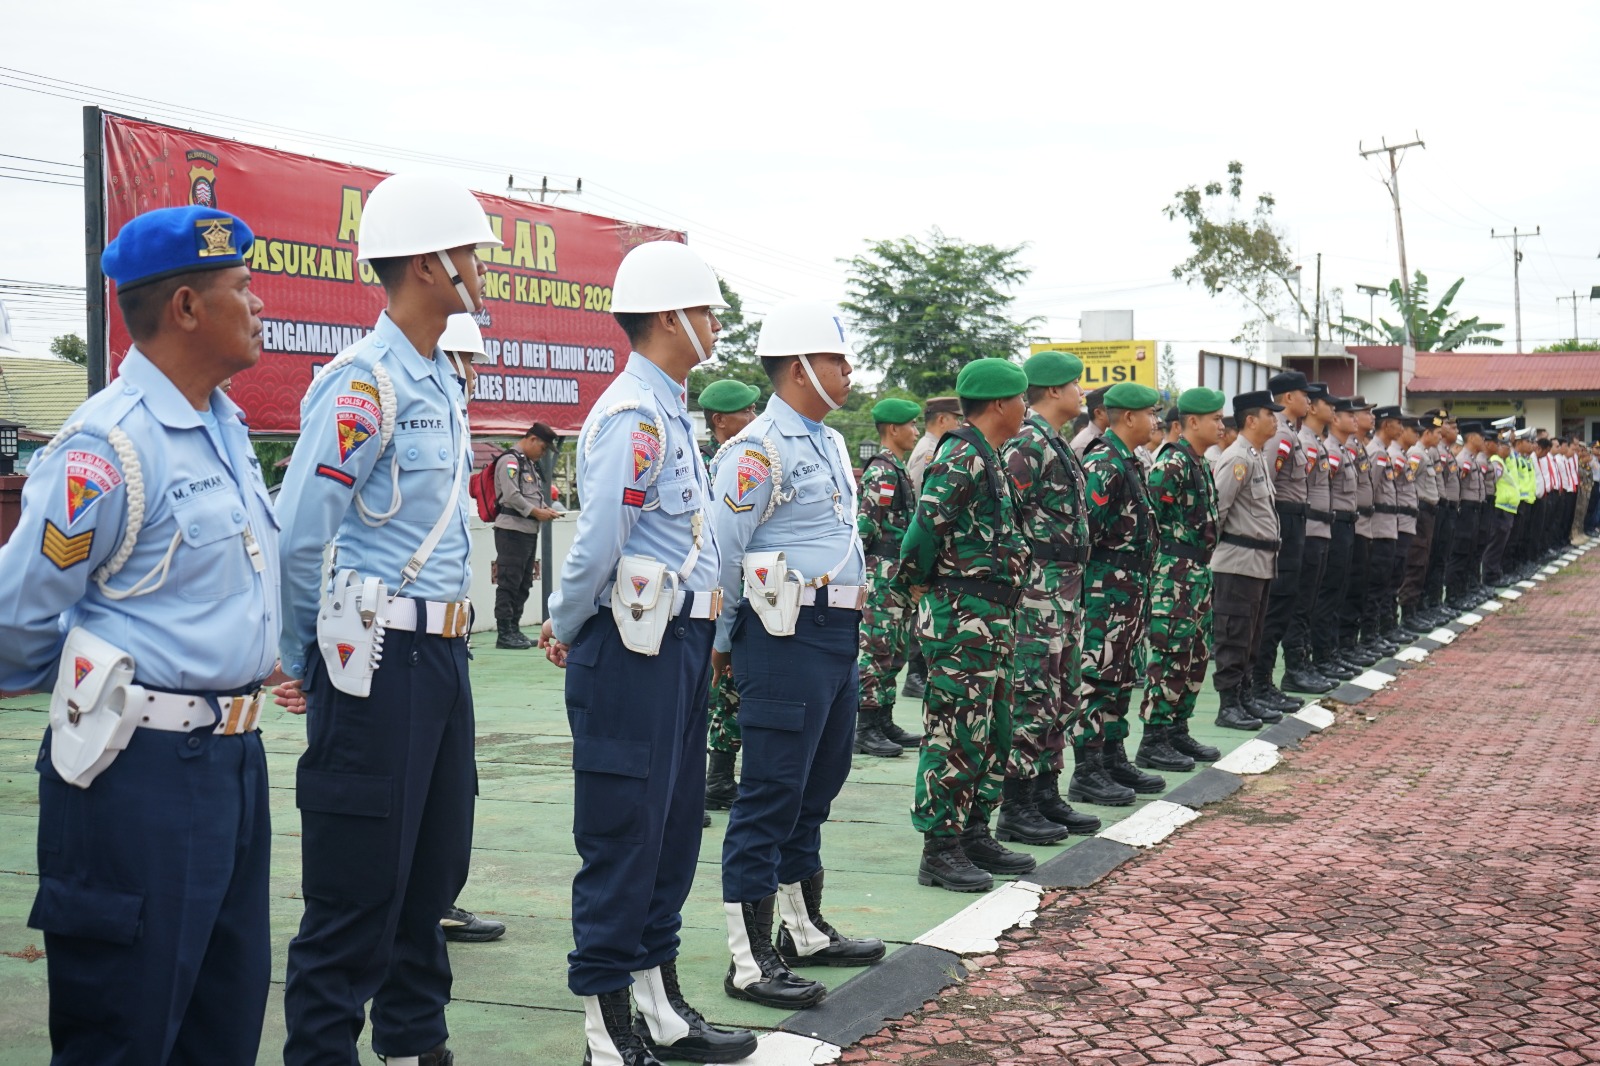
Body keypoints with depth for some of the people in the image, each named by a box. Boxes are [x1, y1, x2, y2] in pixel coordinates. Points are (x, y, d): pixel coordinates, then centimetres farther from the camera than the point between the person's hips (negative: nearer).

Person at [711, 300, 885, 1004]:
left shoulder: (829, 443, 16)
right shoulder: (759, 450, -13)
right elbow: (719, 555, -13)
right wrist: (721, 646, -7)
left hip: (839, 631, 9)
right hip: (788, 635, -9)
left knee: (817, 787, 17)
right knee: (771, 795, -5)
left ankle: (805, 932, 30)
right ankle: (749, 961, 1)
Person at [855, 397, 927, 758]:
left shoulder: (897, 469, 18)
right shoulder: (882, 471, -14)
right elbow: (864, 523, -20)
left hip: (899, 578, 10)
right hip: (883, 575, -10)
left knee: (893, 653, 13)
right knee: (876, 650, -8)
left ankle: (885, 723, 19)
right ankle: (866, 730, -5)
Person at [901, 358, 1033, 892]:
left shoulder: (987, 457, 16)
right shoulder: (962, 458, -17)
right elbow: (924, 529, -24)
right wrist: (924, 580, -9)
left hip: (992, 619, 10)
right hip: (963, 620, -10)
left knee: (991, 731, 16)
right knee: (955, 733, -5)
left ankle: (974, 834, 25)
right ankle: (939, 850, 2)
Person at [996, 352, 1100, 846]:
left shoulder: (1055, 444, 18)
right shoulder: (1027, 444, -15)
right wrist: (1019, 578, -18)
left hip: (1065, 587, 11)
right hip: (1039, 588, -10)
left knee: (1061, 695, 14)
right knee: (1032, 697, -7)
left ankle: (1046, 796, 22)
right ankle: (1015, 810, -1)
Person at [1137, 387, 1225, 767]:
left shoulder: (1200, 463, 16)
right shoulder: (1172, 462, -15)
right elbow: (1149, 515, -19)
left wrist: (1202, 568, 19)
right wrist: (1160, 559, -14)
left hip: (1198, 572, 10)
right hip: (1174, 573, -10)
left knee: (1196, 655, 13)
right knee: (1171, 655, -8)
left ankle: (1177, 731, 22)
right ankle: (1153, 741, -2)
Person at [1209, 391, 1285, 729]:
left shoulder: (1257, 458, 17)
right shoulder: (1237, 459, -15)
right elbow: (1216, 507, -19)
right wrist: (1211, 544, -12)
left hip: (1260, 560, 10)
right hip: (1239, 561, -10)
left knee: (1251, 637, 14)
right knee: (1234, 635, -5)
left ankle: (1243, 697, 21)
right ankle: (1228, 705, 0)